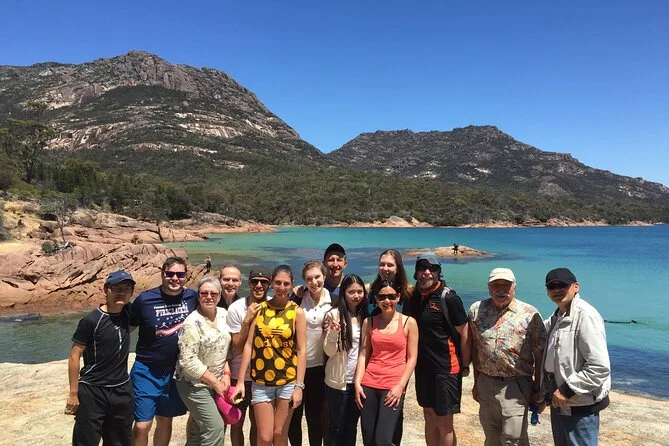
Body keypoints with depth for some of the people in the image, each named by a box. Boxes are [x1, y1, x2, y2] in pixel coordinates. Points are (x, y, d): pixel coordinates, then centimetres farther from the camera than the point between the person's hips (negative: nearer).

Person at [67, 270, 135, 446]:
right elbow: (74, 356, -11)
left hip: (123, 390, 5)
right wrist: (73, 393, -10)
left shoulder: (127, 312, -1)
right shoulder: (91, 320, -16)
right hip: (92, 391, -5)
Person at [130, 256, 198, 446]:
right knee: (142, 426, -2)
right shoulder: (144, 299, -13)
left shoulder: (192, 297, -5)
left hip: (177, 371, 3)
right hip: (147, 371, -2)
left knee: (165, 421, 18)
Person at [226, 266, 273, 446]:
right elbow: (238, 346, -14)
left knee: (257, 422, 18)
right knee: (237, 423, 13)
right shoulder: (236, 308, -15)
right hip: (239, 376, -2)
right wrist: (247, 320, -26)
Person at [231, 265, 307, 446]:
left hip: (288, 381, -1)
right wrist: (240, 381, -1)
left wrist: (299, 386, -9)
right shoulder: (260, 308, 1)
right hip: (261, 382, 1)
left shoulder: (297, 312, -4)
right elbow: (249, 345, 1)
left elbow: (301, 351, -4)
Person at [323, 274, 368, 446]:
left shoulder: (364, 316, 3)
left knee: (351, 426, 16)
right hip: (338, 381, -4)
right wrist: (333, 332, -32)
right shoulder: (335, 314, -12)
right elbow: (329, 351, -15)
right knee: (336, 426, 9)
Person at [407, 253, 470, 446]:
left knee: (444, 424, 3)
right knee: (429, 417, 18)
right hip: (423, 367, 6)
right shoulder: (414, 297, 3)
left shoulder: (449, 298, -15)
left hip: (446, 369, -6)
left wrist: (465, 366, -8)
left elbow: (464, 334, -11)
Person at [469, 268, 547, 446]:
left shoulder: (530, 314, -6)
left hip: (516, 386, -3)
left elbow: (540, 356, -2)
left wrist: (537, 390, -1)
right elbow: (475, 348, 8)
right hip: (486, 384, 3)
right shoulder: (476, 310, 1)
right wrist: (476, 382, 11)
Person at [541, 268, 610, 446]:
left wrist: (567, 391, -20)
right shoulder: (557, 317, 8)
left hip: (580, 408, -9)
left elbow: (599, 367, -25)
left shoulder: (585, 315, -20)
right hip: (559, 403, 9)